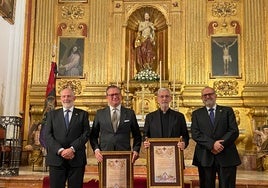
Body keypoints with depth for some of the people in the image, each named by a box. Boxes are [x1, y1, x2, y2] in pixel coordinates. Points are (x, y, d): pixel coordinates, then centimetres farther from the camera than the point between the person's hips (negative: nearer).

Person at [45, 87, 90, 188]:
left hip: (76, 159, -1)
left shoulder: (83, 114, 10)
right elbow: (47, 135, 3)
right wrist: (60, 150, -11)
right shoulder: (52, 114, 12)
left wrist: (72, 149, -13)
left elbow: (86, 134, 0)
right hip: (56, 158, 1)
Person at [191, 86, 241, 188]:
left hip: (226, 156, 0)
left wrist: (220, 145, -13)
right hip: (205, 157, 1)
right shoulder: (196, 114, 10)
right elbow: (195, 134, -3)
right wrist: (212, 144, -16)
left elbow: (234, 131, -1)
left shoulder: (227, 111, 10)